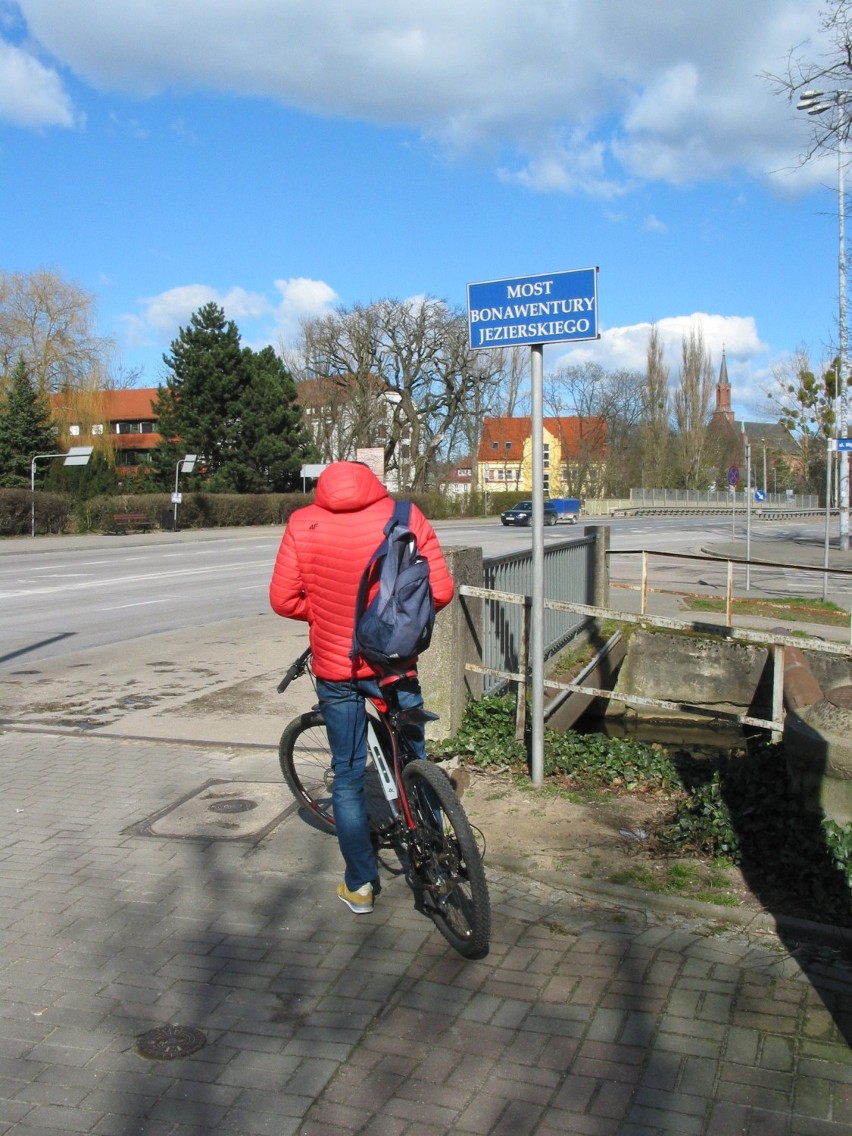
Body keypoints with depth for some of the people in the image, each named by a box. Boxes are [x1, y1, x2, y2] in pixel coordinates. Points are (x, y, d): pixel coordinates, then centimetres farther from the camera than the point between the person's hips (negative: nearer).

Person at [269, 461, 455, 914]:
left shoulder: (303, 524, -5)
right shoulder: (406, 516, -6)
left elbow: (283, 600, -5)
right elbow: (440, 591, -8)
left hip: (335, 670, 0)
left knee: (347, 775, 13)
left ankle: (359, 885, 19)